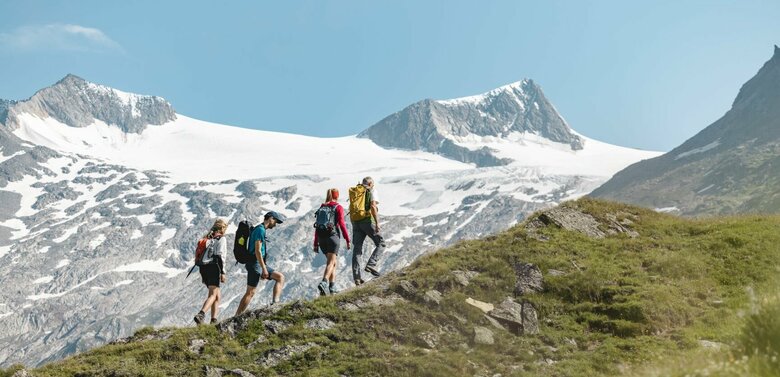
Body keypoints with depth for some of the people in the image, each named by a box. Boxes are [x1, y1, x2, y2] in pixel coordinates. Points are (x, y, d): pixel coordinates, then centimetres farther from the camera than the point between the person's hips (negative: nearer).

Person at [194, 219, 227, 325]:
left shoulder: (207, 239, 20)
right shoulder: (222, 239, -2)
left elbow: (201, 255, 18)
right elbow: (220, 256, -12)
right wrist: (222, 272, -12)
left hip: (204, 268, 8)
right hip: (214, 268, -8)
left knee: (218, 296, 16)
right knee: (213, 295, -14)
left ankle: (214, 320, 10)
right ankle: (201, 314, -36)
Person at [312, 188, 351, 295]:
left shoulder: (321, 208, 15)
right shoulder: (338, 207, 0)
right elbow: (341, 224, -8)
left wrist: (316, 244, 15)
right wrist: (347, 240, -5)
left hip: (322, 238, 5)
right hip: (333, 236, -5)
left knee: (333, 262, 18)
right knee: (330, 263, -11)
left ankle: (332, 287, 13)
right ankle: (324, 282, -33)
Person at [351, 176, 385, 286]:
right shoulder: (371, 191, 4)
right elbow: (373, 207, -10)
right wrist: (377, 223, -14)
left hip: (355, 222, 5)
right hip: (367, 220, -5)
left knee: (357, 250, 3)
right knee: (381, 244, 7)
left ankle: (356, 277, -3)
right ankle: (370, 265, -13)